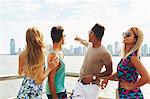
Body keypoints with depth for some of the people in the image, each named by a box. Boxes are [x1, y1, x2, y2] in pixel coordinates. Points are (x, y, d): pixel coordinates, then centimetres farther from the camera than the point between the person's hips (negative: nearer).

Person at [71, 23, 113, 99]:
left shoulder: (104, 53, -18)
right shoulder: (90, 45, 4)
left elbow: (109, 71, -8)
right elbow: (85, 42, 31)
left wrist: (93, 77, -17)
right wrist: (79, 39, 51)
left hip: (92, 86, -6)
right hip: (79, 84, 6)